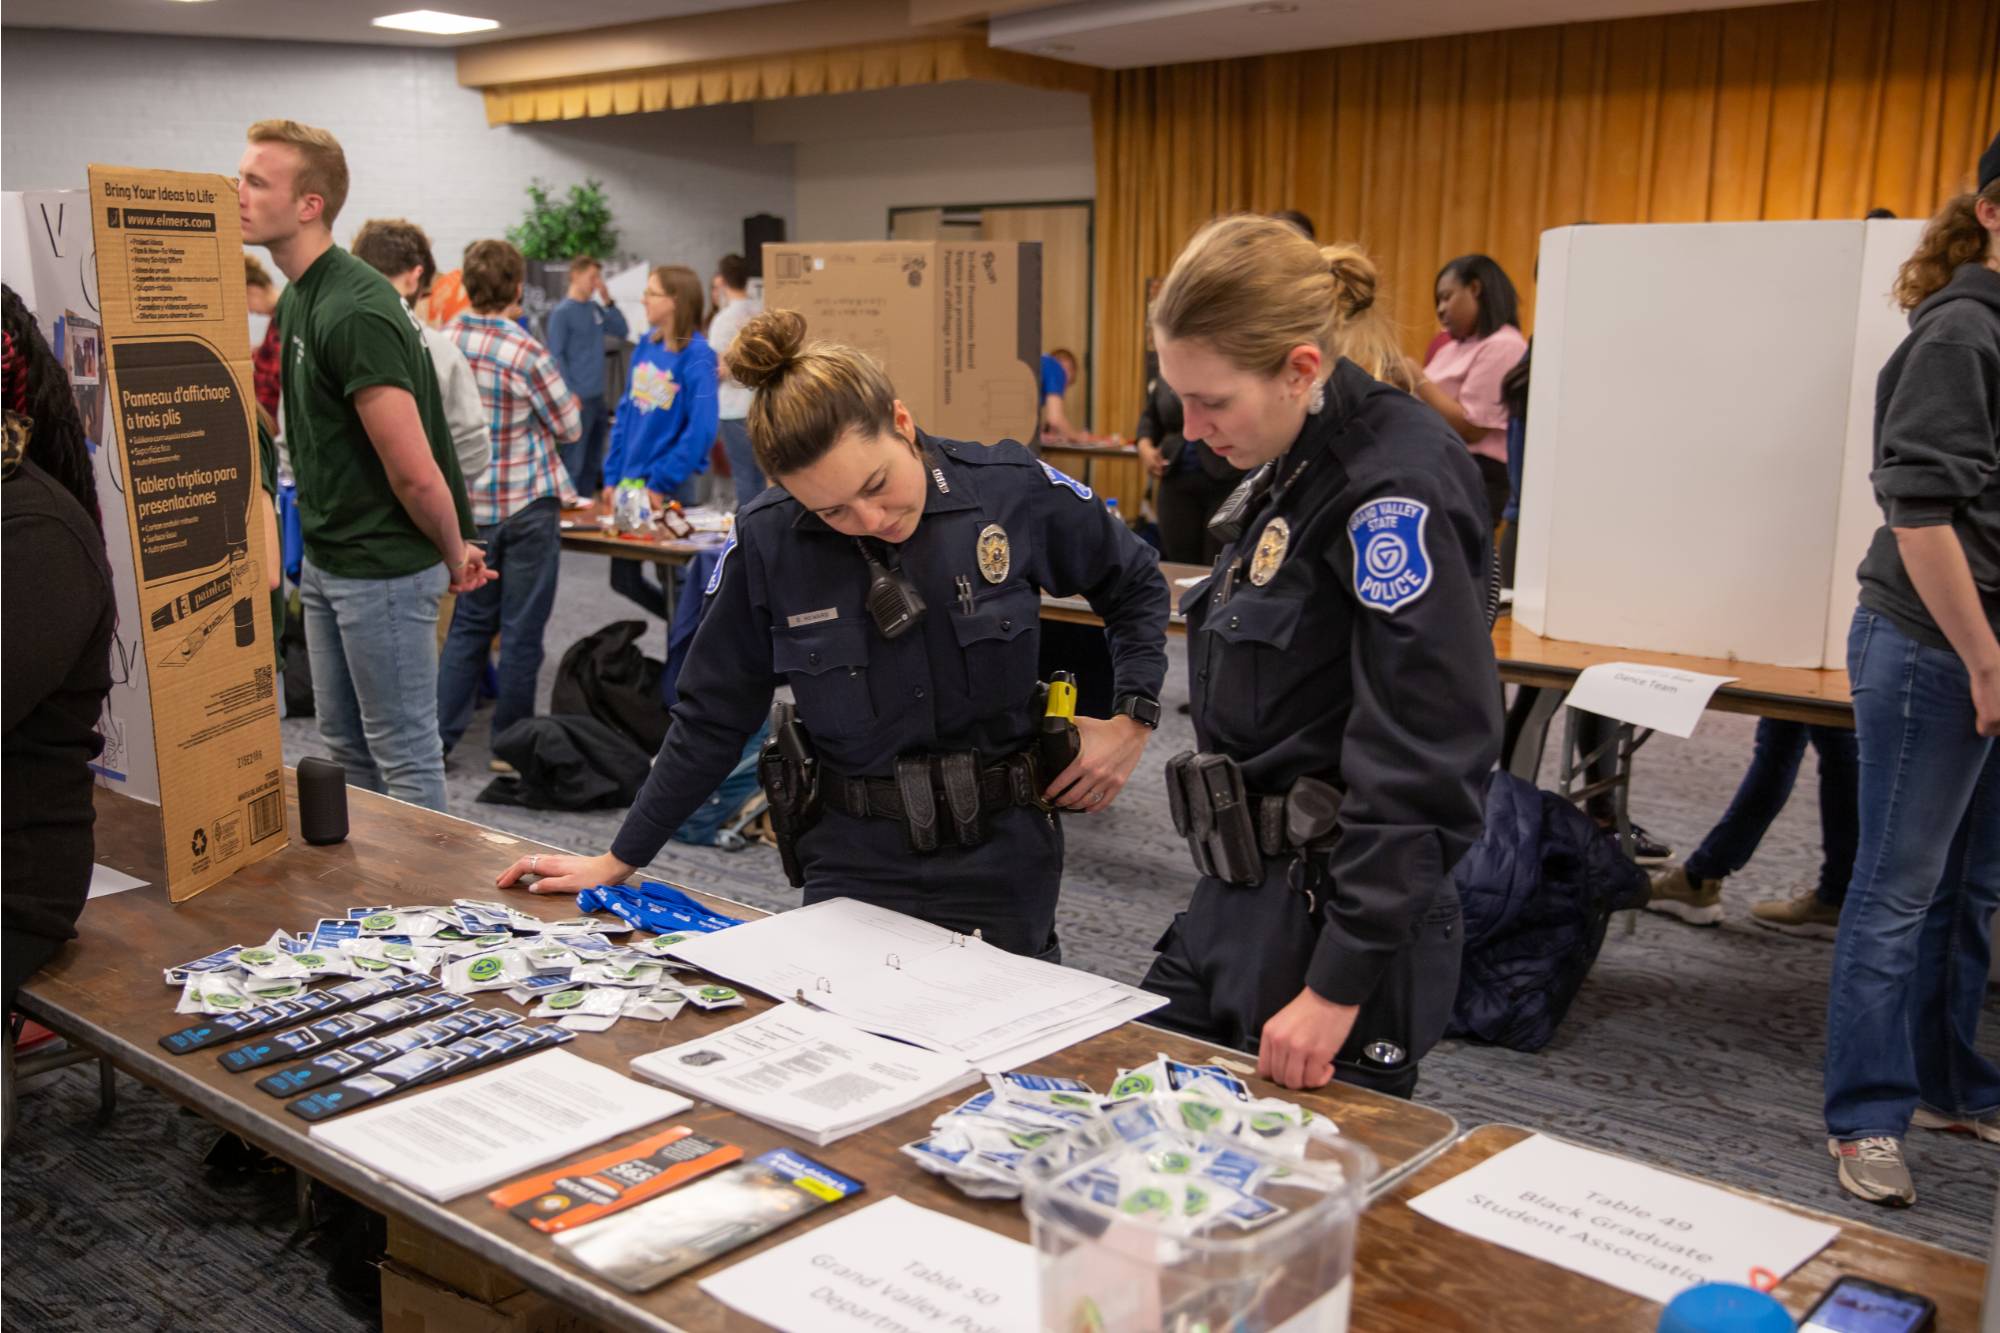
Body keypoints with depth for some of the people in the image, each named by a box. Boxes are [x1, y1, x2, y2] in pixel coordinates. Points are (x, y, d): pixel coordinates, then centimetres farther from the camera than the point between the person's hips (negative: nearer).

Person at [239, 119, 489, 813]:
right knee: (346, 741, 20)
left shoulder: (354, 312, -23)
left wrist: (455, 555, -8)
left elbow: (414, 471, -24)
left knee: (401, 752, 4)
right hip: (327, 560, 10)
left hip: (383, 568, -10)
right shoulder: (298, 299, 9)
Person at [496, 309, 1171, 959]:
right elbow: (711, 719, 1)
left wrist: (1133, 718, -5)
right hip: (856, 864, 0)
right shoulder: (766, 543, -11)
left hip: (1004, 855, 0)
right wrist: (618, 860, 4)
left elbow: (1136, 585, 7)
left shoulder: (1016, 491, -13)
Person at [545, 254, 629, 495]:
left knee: (593, 461, 14)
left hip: (598, 396, 8)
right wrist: (570, 393, -18)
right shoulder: (562, 312, -10)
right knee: (574, 462, -4)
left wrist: (608, 301, 2)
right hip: (579, 398, -8)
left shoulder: (595, 308, 11)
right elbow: (556, 356, -13)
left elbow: (622, 331, 13)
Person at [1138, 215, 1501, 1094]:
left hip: (1341, 923, -9)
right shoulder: (1289, 474, 8)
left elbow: (1421, 770, -23)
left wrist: (1339, 986, -21)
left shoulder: (1394, 488, -20)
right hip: (1239, 906, 9)